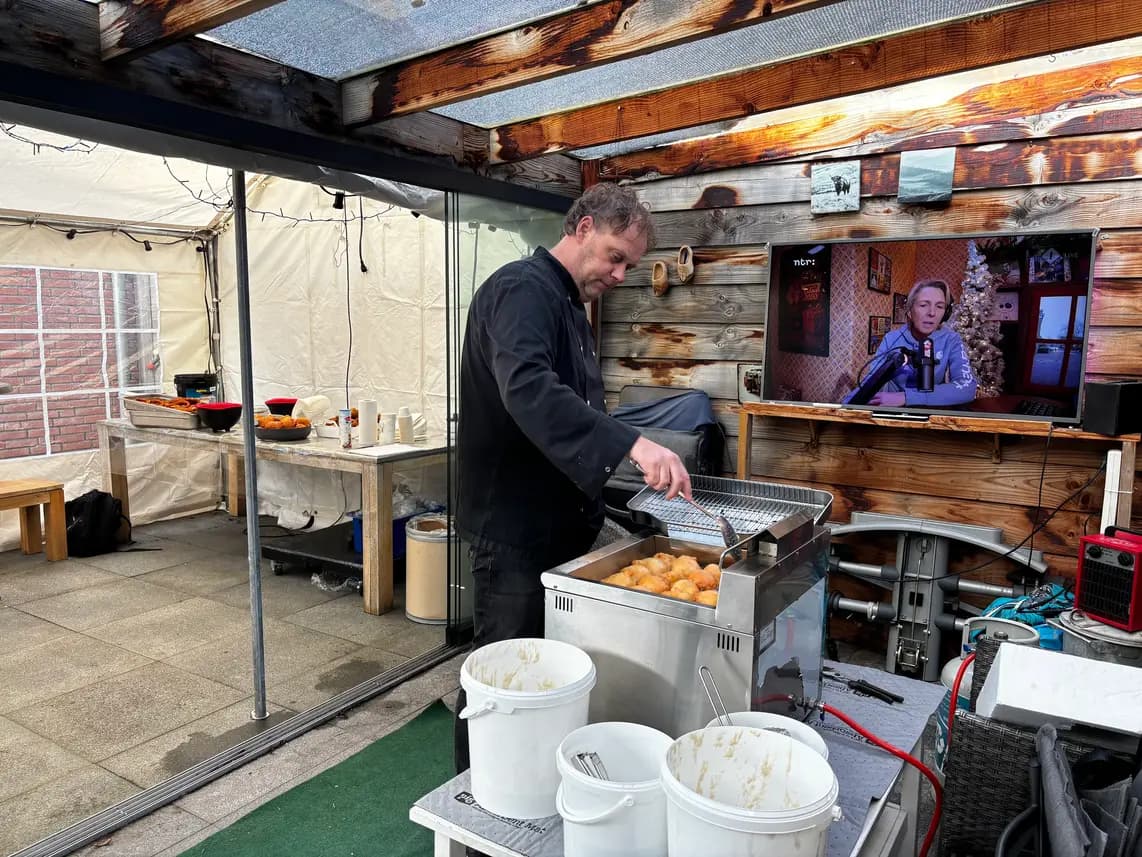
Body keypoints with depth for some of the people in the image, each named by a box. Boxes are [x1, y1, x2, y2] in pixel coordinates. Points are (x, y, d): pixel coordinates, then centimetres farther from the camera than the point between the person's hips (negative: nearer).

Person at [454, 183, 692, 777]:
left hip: (560, 523, 10)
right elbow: (527, 388, -36)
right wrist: (629, 444, -45)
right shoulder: (523, 288, -16)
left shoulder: (571, 304, 16)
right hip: (513, 527, -10)